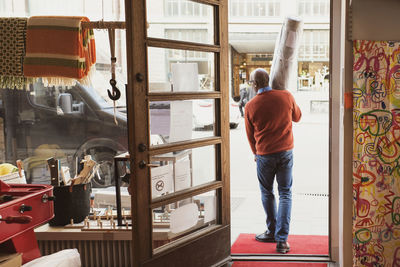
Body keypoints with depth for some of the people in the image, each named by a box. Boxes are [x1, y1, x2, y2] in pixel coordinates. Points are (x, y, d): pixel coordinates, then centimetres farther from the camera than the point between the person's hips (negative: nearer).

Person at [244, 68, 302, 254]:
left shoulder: (250, 106, -8)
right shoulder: (286, 96, -5)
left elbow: (250, 135, 5)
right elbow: (297, 117, 14)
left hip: (265, 155, -1)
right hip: (286, 151, 1)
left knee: (267, 193, 17)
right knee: (285, 193, 7)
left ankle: (272, 231, 28)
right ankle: (281, 239, 2)